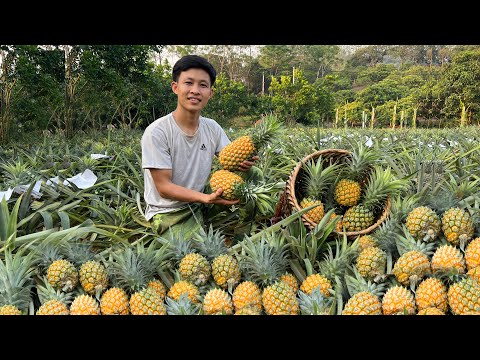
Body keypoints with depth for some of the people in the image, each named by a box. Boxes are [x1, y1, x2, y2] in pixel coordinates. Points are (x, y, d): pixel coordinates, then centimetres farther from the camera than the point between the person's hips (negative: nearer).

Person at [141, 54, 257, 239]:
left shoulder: (213, 128, 2)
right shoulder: (157, 132, -16)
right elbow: (163, 187, -17)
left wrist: (242, 163, -24)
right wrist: (206, 198, -30)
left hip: (199, 207, 6)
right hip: (168, 214, -6)